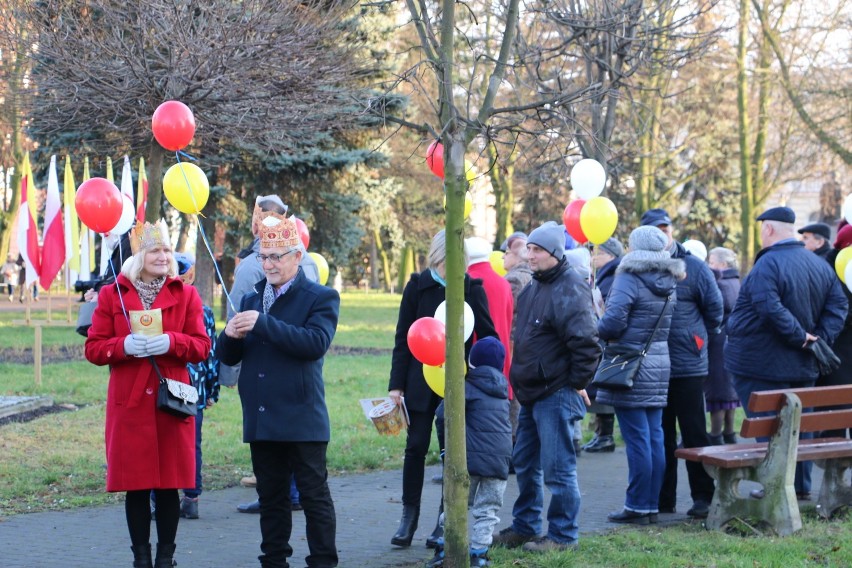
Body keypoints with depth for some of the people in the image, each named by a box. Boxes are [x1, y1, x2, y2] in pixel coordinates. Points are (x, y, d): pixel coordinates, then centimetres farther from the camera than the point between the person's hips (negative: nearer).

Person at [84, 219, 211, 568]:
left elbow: (202, 346, 2)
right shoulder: (112, 295, 6)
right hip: (129, 404, 0)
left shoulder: (186, 295, 8)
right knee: (135, 486, 2)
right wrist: (124, 346, -17)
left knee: (169, 485, 2)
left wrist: (171, 342, -18)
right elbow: (93, 349, 3)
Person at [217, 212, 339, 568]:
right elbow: (227, 357, 14)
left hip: (302, 419, -6)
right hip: (261, 419, 6)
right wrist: (230, 336, -10)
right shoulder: (251, 299, 14)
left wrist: (264, 324, -25)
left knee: (315, 496, 0)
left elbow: (316, 342, -21)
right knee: (271, 498, 12)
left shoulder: (321, 298, -3)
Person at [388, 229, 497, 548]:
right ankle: (409, 516, 14)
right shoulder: (417, 286, -1)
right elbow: (403, 338, 1)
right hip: (421, 382, 1)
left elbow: (488, 336, 1)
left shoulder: (472, 288, -3)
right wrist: (396, 384, -3)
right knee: (416, 447, 2)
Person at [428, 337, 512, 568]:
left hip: (471, 457, -3)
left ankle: (445, 548, 9)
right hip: (500, 459, 3)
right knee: (487, 510, 7)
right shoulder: (503, 391, 14)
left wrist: (445, 430, 11)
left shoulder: (467, 388, -3)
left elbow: (443, 416, -8)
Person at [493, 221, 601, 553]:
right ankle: (524, 527, 28)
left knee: (557, 468, -4)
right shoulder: (534, 287, 14)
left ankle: (562, 535, 6)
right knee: (525, 463, 17)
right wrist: (519, 381, 20)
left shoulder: (569, 291, -16)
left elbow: (586, 342, -21)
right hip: (531, 393, 10)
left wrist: (578, 383, -15)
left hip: (557, 395, -10)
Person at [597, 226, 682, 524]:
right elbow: (663, 322, 13)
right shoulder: (669, 283, 10)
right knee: (654, 437, 9)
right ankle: (652, 505, 14)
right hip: (659, 365, 7)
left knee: (637, 439, -4)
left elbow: (613, 320, -20)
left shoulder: (629, 279, -13)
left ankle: (638, 507, -1)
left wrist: (601, 332, -1)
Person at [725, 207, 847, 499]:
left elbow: (771, 309, -31)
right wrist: (820, 338, -3)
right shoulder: (820, 264, 7)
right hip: (803, 366, 8)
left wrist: (799, 337, -22)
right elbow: (838, 305, 4)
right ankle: (801, 486, 21)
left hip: (761, 367, -7)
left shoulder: (767, 265, -18)